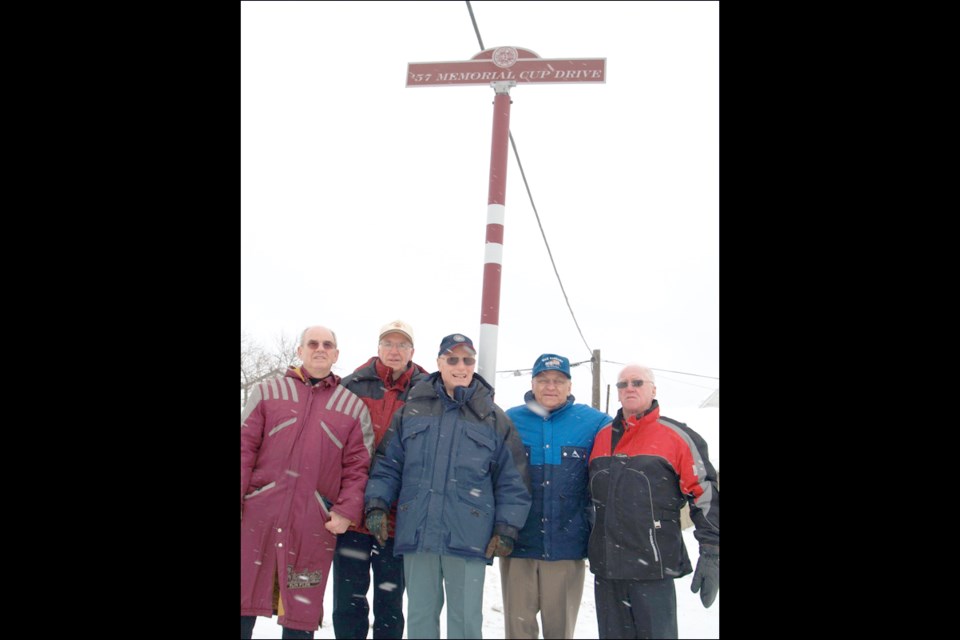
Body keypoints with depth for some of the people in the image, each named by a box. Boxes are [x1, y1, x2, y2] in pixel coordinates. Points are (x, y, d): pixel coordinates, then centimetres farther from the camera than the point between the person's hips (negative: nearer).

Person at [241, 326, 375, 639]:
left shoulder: (353, 407, 9)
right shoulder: (269, 391, 9)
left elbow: (357, 467, 5)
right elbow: (245, 448, 4)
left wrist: (347, 511, -6)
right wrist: (240, 497, -6)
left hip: (314, 524, 0)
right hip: (257, 514, 0)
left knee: (300, 613, 8)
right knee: (245, 602, 8)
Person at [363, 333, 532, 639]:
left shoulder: (494, 418, 4)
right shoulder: (412, 410, 8)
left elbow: (512, 480, 3)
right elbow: (387, 464, 9)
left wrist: (507, 528, -3)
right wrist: (376, 504, -3)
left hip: (468, 538, -2)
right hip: (417, 533, 2)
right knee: (420, 614, 13)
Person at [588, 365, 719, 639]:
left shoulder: (678, 437, -4)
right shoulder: (601, 437, 12)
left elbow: (705, 497, -4)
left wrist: (711, 555, -7)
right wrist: (590, 546, 21)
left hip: (654, 566, -5)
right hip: (606, 565, 5)